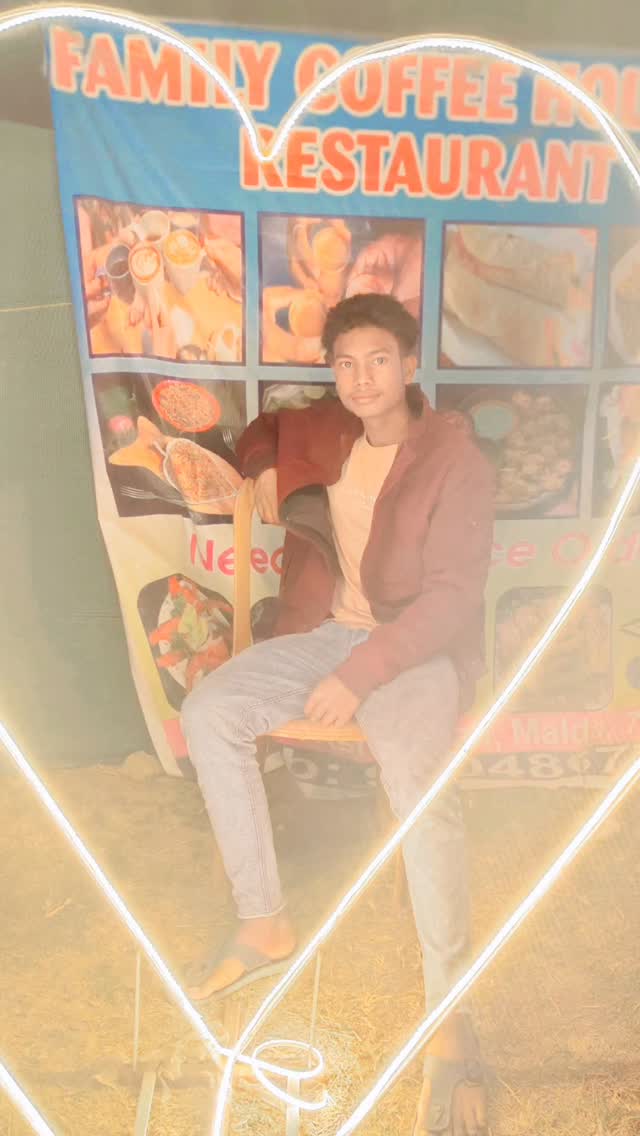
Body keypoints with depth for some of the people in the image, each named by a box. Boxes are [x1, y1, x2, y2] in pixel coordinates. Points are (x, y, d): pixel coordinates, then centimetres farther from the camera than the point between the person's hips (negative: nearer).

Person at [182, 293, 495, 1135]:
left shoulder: (455, 462, -12)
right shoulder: (327, 431, 6)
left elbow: (453, 597, -18)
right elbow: (264, 429, 29)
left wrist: (361, 673, -26)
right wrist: (265, 473, 5)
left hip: (418, 650, -5)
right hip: (326, 631, 6)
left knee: (419, 784, -34)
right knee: (207, 711, -16)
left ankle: (451, 1021, -21)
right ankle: (266, 923, -5)